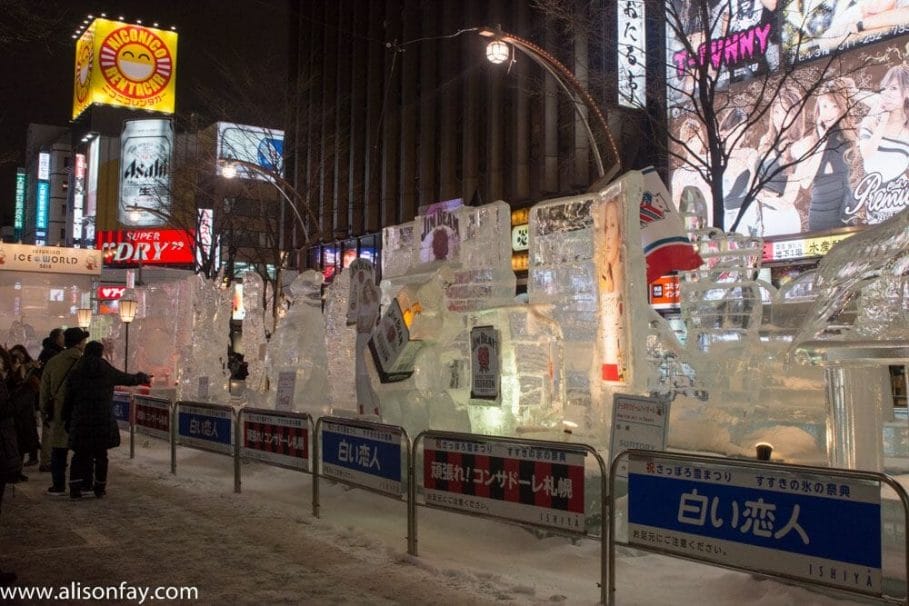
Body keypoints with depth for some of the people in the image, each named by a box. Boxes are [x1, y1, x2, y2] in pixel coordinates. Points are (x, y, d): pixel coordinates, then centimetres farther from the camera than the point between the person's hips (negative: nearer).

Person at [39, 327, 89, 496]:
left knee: (59, 451, 11)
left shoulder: (52, 362, 2)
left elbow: (44, 390, 8)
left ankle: (58, 486, 12)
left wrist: (45, 411, 16)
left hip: (59, 413, 2)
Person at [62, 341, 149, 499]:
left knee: (80, 455, 9)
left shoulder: (75, 373, 2)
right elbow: (129, 379, 15)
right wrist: (143, 377, 35)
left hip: (81, 421, 1)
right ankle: (100, 487, 17)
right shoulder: (107, 371, 1)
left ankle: (75, 487, 3)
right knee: (101, 455, 11)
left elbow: (68, 399, 3)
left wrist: (67, 420, 12)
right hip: (103, 421, 0)